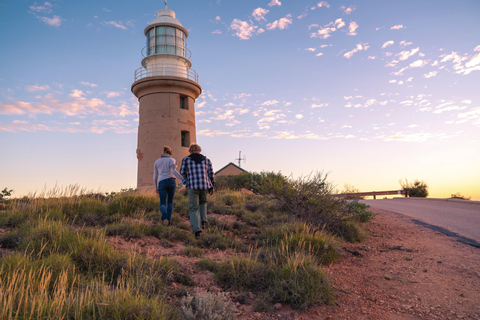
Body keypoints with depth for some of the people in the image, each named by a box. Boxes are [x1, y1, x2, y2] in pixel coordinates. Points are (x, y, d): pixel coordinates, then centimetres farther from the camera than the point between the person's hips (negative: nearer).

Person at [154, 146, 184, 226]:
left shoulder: (157, 161, 16)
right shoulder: (172, 160, 6)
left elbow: (155, 176, 14)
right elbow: (173, 171, -12)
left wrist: (156, 188, 22)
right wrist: (183, 179, -14)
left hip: (162, 183, 1)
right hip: (171, 182, -1)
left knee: (163, 205, 0)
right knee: (170, 202, 18)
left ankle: (164, 218, -31)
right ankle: (168, 220, 9)